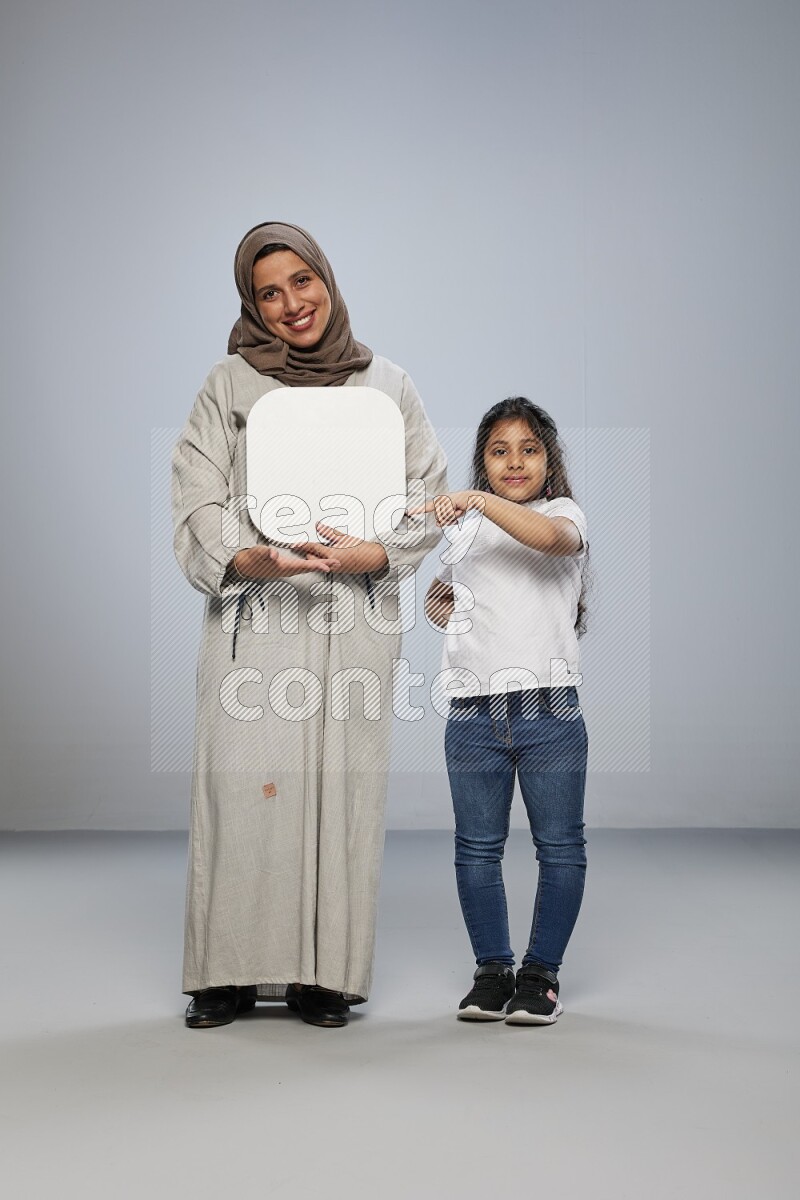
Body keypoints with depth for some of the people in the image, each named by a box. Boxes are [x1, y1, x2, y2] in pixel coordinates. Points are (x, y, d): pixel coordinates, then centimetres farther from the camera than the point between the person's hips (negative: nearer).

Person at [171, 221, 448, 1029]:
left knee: (342, 783, -3)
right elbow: (197, 500, 3)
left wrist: (370, 554, -10)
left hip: (353, 615, 1)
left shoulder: (388, 387, 11)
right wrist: (247, 559, -17)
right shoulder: (229, 385, 9)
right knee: (242, 780, -6)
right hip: (251, 611, 0)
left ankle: (323, 973, 8)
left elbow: (428, 501, 8)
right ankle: (230, 971, 6)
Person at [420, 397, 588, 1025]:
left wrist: (479, 500, -33)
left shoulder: (564, 512, 2)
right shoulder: (465, 529, 16)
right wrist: (440, 601, 9)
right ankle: (493, 971, 20)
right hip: (474, 714, 4)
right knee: (477, 849, 7)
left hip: (549, 709, -3)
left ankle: (541, 974, 17)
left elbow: (552, 536, -24)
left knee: (560, 847, 3)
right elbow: (443, 597, 32)